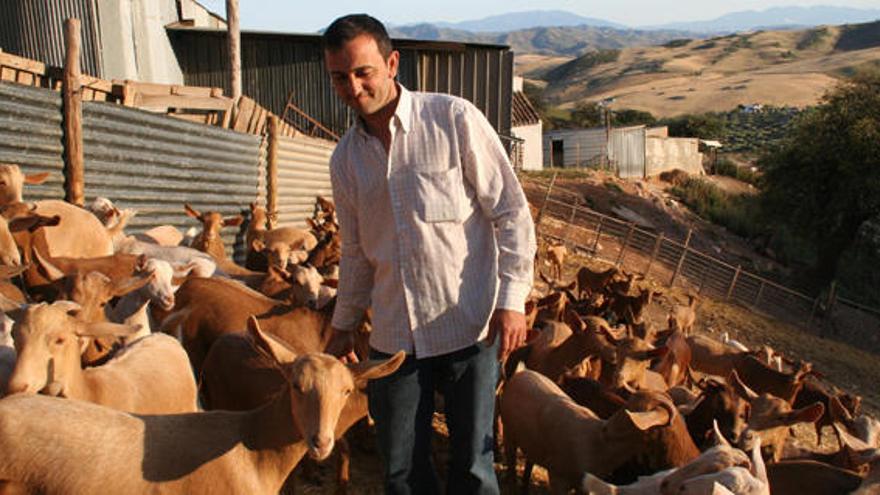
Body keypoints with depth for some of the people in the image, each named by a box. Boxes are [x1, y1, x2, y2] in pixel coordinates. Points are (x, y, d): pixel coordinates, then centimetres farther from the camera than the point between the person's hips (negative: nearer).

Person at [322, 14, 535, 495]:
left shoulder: (454, 118, -8)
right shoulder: (344, 158, 7)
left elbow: (511, 211, -7)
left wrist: (511, 299, -13)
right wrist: (343, 327, 22)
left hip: (469, 329, -4)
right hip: (394, 338, 5)